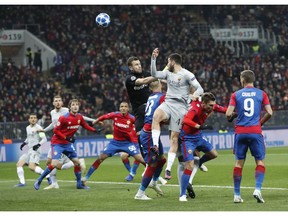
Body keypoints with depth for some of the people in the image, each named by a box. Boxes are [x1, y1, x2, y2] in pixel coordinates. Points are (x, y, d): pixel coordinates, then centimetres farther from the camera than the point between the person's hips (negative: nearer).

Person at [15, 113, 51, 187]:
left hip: (36, 150, -9)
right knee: (19, 164, -1)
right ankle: (22, 182, 2)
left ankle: (48, 176, -16)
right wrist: (24, 143, 18)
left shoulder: (38, 128, -8)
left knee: (32, 167, -25)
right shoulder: (28, 128, 17)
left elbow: (44, 139, -12)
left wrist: (38, 144, -26)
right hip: (29, 150, 9)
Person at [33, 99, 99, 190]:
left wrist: (95, 130, 0)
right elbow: (55, 130, -16)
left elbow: (85, 126, 15)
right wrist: (66, 138, -21)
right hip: (57, 143, -7)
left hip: (67, 144, 7)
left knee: (77, 162, 5)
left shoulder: (79, 117, -1)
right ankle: (38, 181, -5)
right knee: (54, 164, -19)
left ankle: (79, 184, 20)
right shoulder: (64, 118, -20)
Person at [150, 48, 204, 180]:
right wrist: (153, 59, 1)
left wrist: (195, 94, -30)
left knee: (174, 138, -4)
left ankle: (168, 168, -2)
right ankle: (155, 147, -35)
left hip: (180, 106, -4)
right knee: (156, 116, -32)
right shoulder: (168, 73, 15)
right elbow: (154, 74, 10)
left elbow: (200, 89, -8)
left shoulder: (186, 74, -4)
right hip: (168, 103, 4)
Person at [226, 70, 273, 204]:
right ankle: (257, 189, -13)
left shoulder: (236, 95, 3)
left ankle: (237, 195, 7)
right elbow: (269, 113, -1)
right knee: (260, 161, 6)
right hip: (256, 131, -1)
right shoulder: (261, 94, 4)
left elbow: (228, 114, -4)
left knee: (239, 162, 7)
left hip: (240, 132, 1)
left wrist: (231, 117, 19)